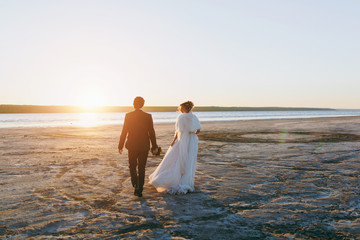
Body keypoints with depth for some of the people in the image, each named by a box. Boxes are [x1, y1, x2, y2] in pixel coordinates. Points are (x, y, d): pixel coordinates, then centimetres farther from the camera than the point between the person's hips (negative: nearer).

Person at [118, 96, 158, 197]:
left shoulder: (128, 116, -7)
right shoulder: (148, 116, -6)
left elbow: (124, 132, -5)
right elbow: (151, 133, -5)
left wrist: (120, 146, 3)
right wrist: (154, 146, 4)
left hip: (132, 146, 0)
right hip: (144, 146, 0)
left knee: (132, 166, 17)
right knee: (141, 168, 10)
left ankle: (136, 184, -2)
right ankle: (139, 190, 12)